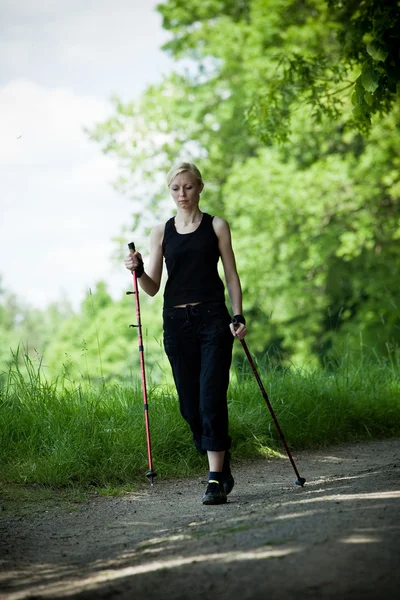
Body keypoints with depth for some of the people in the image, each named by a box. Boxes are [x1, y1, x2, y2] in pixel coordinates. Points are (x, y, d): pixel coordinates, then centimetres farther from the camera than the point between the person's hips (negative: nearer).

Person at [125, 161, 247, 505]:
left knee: (211, 399, -11)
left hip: (213, 319, -3)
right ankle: (222, 464, 23)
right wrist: (138, 271, -11)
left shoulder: (216, 227, 5)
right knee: (190, 405, 4)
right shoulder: (161, 233, 10)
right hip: (177, 322, 3)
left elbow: (231, 275, 5)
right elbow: (153, 287, 9)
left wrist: (238, 316, -5)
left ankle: (216, 480, -10)